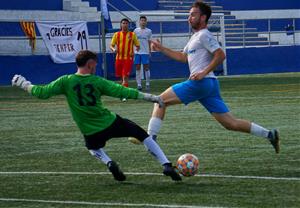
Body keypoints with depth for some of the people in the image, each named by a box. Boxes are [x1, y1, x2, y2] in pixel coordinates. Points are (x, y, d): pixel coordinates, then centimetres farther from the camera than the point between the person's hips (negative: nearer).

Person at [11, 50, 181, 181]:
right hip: (111, 123, -2)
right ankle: (167, 165, 2)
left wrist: (24, 84, 12)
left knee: (94, 148, 36)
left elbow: (42, 92, -6)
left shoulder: (65, 81, -6)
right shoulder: (97, 82, -8)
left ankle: (109, 163, 3)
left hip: (91, 133, 2)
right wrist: (149, 97, -5)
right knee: (143, 135, 13)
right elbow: (122, 91, -11)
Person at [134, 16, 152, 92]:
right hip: (137, 52, 1)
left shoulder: (149, 31, 5)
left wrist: (150, 52, 5)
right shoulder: (136, 30, 7)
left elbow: (149, 42, 8)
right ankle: (139, 84, 5)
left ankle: (147, 84, 4)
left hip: (145, 52, -1)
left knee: (146, 68, -2)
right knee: (138, 68, 2)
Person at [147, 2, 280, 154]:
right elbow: (183, 57, 34)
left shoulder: (203, 35, -6)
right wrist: (162, 49, 28)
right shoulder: (195, 37, 24)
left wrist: (203, 73, -19)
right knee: (230, 123, 5)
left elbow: (220, 55, -16)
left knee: (161, 101, -4)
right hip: (209, 85, 10)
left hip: (201, 83, -10)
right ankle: (269, 134, 1)